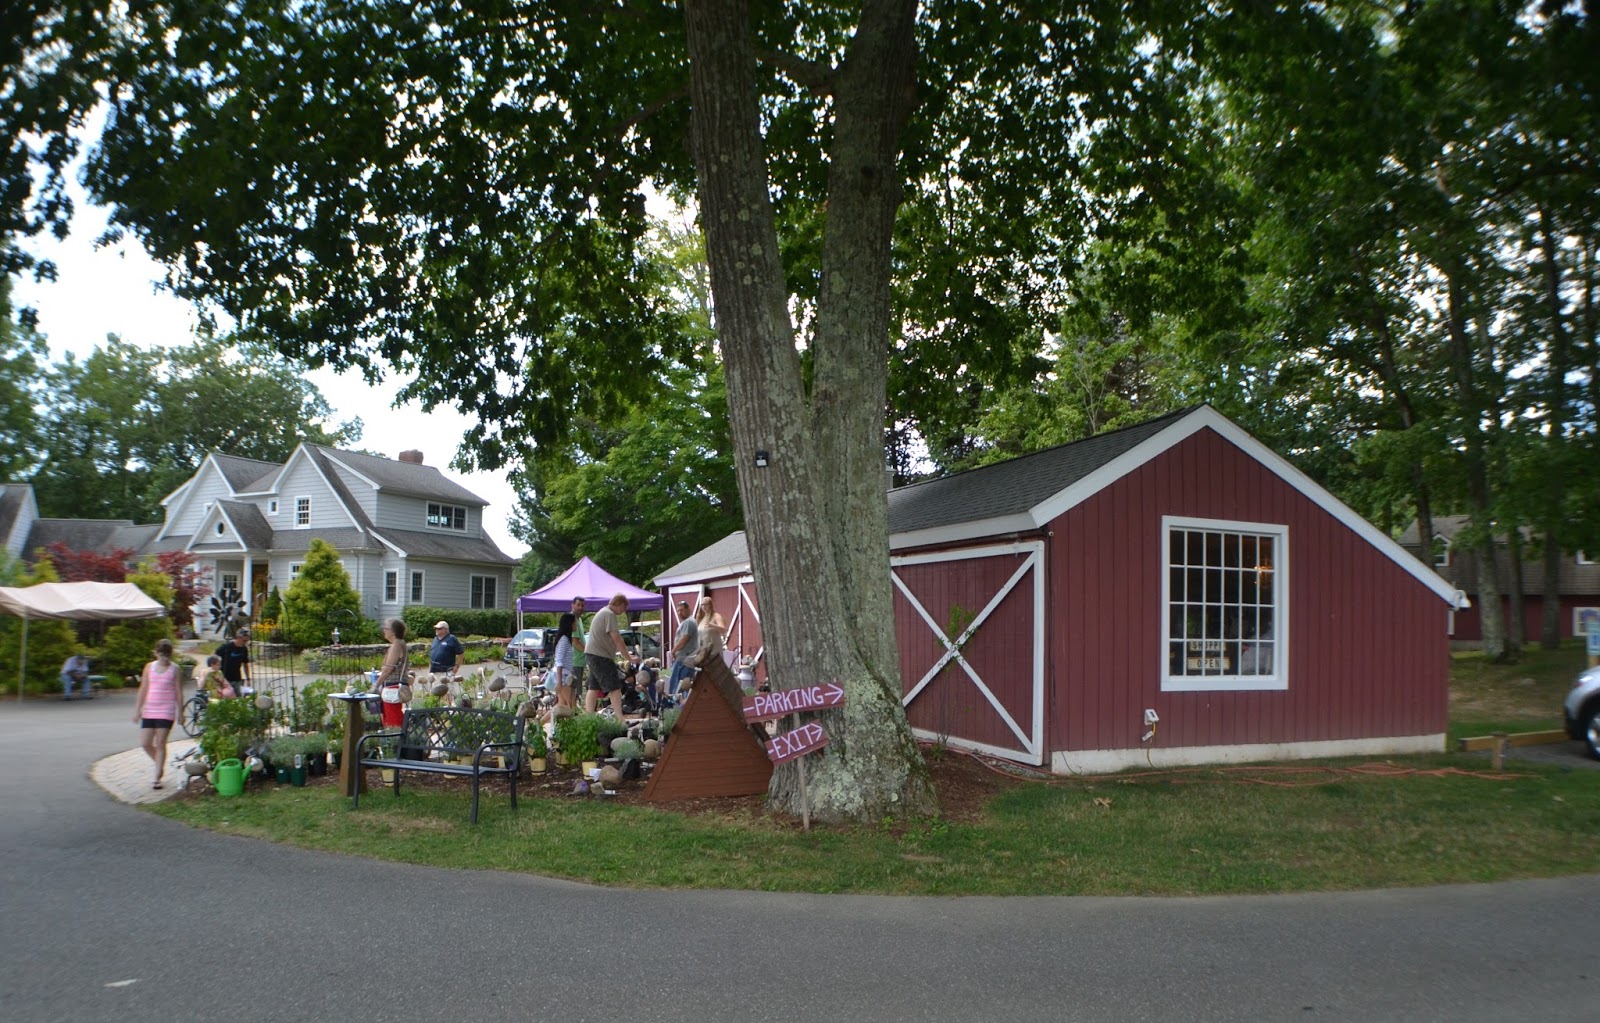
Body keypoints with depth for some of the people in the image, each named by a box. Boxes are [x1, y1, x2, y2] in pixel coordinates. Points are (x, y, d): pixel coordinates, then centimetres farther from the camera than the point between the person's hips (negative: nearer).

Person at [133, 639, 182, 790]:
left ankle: (157, 778, 3)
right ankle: (160, 765, 28)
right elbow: (143, 690, 10)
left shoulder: (174, 669, -1)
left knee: (160, 744, -3)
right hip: (149, 711, 4)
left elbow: (178, 692, 2)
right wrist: (137, 710, 7)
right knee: (145, 743, 1)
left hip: (166, 712, -3)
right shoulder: (150, 667, 6)